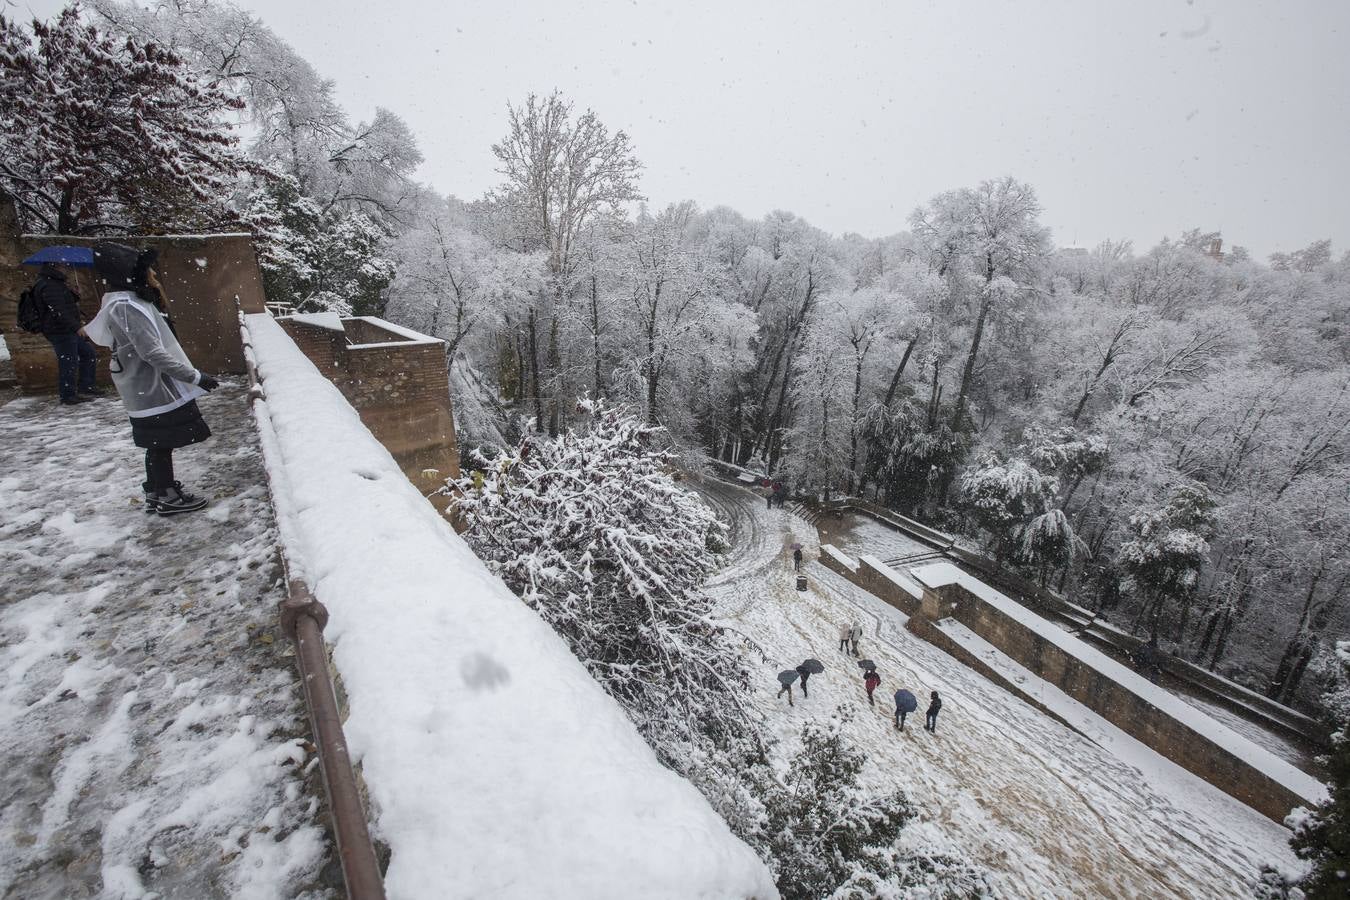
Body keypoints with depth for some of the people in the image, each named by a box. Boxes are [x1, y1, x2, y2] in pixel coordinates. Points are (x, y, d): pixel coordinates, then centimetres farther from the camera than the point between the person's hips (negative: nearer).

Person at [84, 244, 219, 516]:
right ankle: (167, 498, 12)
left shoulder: (134, 303, 11)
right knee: (162, 444, 1)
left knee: (158, 444, 17)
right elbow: (154, 354, -26)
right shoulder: (127, 308, -20)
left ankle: (155, 494, 28)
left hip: (151, 389, 10)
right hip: (155, 391, -10)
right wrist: (195, 376, -26)